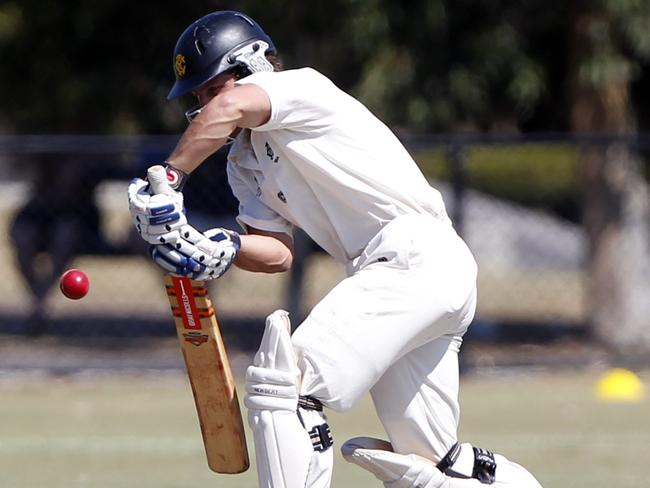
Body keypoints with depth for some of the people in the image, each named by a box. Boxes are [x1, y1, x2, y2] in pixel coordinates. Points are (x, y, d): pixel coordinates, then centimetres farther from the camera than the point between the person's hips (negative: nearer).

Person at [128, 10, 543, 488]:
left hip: (415, 255, -10)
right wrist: (217, 251, -7)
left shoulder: (302, 87, -4)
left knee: (282, 383, -16)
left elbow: (232, 106, -26)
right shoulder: (246, 162, 22)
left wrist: (170, 178, -23)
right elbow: (277, 252, 12)